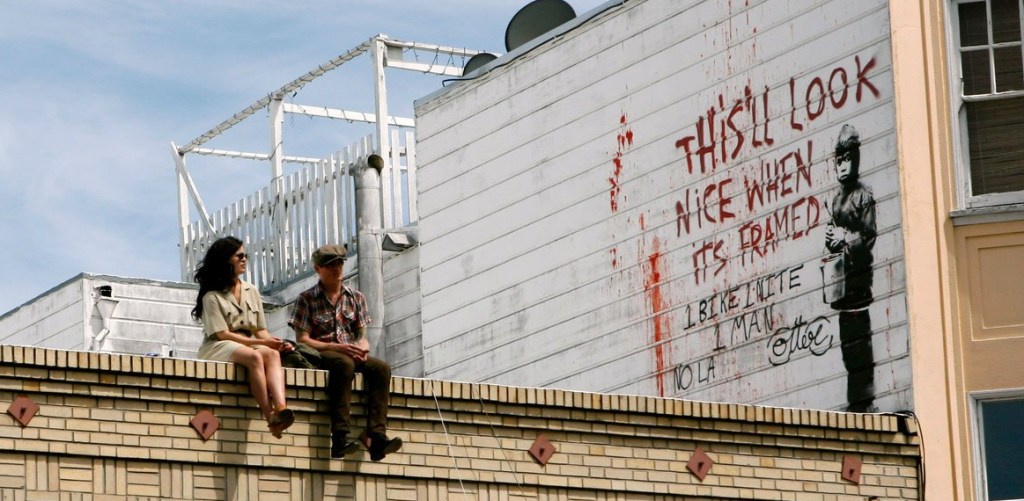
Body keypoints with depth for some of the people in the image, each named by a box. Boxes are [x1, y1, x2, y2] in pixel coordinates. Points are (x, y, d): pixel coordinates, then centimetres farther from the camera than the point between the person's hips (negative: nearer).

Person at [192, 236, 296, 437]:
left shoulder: (252, 292, 18)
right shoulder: (212, 296, 0)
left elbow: (260, 330, 14)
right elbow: (222, 334, -9)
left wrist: (275, 343, -9)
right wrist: (261, 343, -16)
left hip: (248, 345, 5)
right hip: (218, 348, -5)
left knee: (272, 354, -31)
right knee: (254, 356, -37)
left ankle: (280, 408, -54)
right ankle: (270, 416, -44)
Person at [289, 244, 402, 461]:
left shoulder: (356, 297, 16)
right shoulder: (307, 299, 2)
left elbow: (362, 335, 14)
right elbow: (302, 339, -5)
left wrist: (362, 347, -12)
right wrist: (337, 347, -17)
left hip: (351, 354, 5)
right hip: (321, 355, -5)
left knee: (382, 368, -27)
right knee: (344, 364, -39)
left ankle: (376, 436, -40)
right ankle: (340, 437, -48)